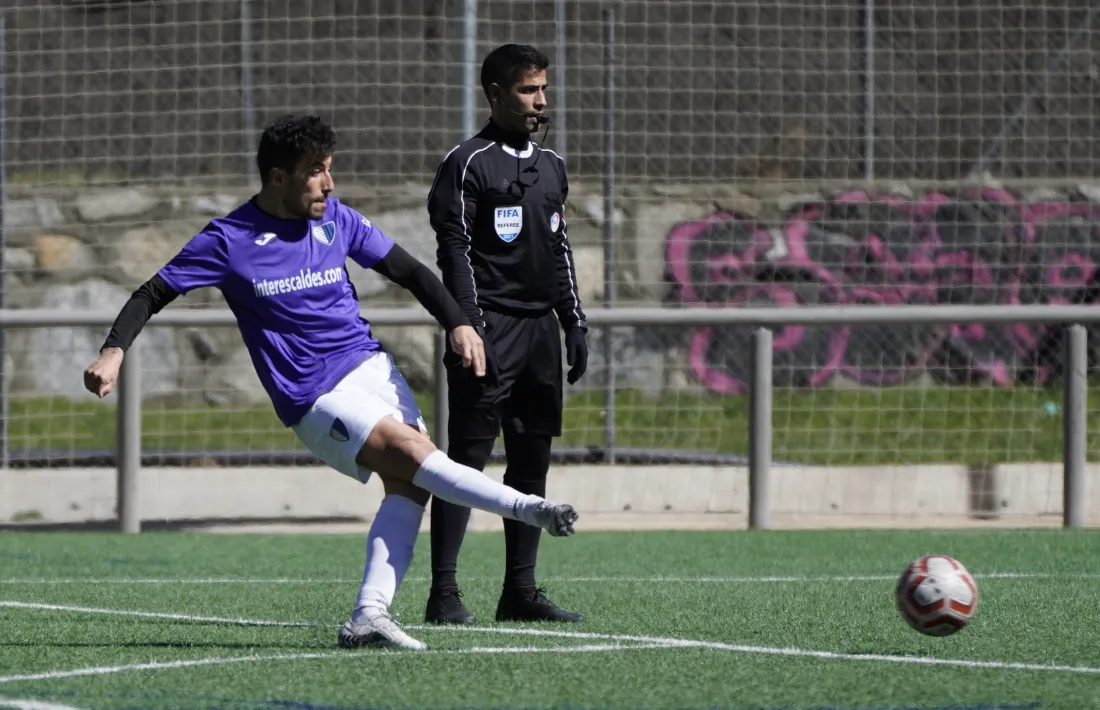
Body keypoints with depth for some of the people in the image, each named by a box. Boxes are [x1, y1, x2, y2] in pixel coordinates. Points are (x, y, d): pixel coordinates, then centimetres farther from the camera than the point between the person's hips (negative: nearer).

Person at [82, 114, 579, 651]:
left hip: (369, 363, 5)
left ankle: (369, 616, -21)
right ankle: (530, 509, -20)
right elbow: (152, 294, -2)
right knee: (411, 452, -24)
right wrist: (114, 351, -18)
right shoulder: (228, 241, -6)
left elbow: (407, 272, 15)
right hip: (316, 397, -5)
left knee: (408, 483, -14)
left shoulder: (335, 219, 7)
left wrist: (457, 323, 2)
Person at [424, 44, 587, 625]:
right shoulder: (467, 164, -5)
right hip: (490, 327, -7)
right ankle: (444, 593, -10)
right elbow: (454, 251, -10)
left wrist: (574, 323, 17)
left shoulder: (552, 167, 18)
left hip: (541, 330, 7)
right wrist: (471, 329, -17)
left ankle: (520, 589, 11)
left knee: (532, 461, 7)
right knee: (467, 457, -9)